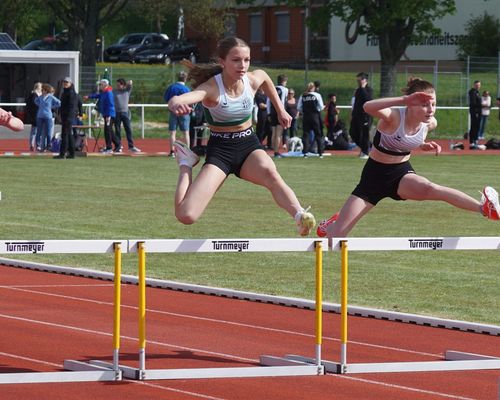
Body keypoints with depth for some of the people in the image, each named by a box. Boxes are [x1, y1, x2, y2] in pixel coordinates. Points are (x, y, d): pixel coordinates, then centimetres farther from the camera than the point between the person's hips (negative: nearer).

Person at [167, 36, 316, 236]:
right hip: (220, 149, -3)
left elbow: (265, 78, 23)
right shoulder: (211, 88, -22)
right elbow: (176, 100, -44)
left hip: (249, 145, 3)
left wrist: (280, 110, 28)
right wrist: (176, 103, -68)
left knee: (270, 173, -36)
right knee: (186, 215, -15)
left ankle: (301, 217, -54)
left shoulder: (254, 79, -6)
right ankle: (186, 163, 12)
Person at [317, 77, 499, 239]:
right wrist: (404, 100, -58)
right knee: (336, 235, -1)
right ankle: (333, 224, 38)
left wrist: (425, 146, -5)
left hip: (402, 173, 2)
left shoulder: (430, 123, -9)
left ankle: (484, 207, -52)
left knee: (428, 188, -36)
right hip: (375, 174, -2)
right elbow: (368, 107, -50)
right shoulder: (394, 117, -26)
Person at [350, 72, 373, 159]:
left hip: (365, 115, -8)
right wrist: (352, 114, 18)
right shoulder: (358, 90, 17)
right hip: (357, 115, 8)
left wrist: (363, 88, -20)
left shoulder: (368, 90, -7)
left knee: (365, 134, -5)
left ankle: (365, 152, 2)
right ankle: (363, 148, 24)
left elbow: (368, 99, -26)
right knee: (353, 133, 9)